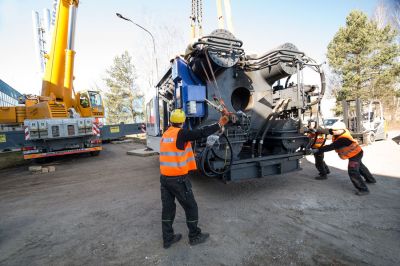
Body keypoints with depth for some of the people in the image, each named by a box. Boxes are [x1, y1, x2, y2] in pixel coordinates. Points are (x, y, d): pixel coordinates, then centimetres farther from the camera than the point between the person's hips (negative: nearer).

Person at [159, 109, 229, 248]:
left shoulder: (165, 134, 8)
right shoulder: (181, 133, -14)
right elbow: (201, 133, -16)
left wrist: (189, 154, 31)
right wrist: (219, 124, -9)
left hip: (164, 178, 7)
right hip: (178, 179, -7)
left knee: (167, 208, 17)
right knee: (191, 207, 11)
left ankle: (168, 238, 30)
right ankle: (195, 236, 26)